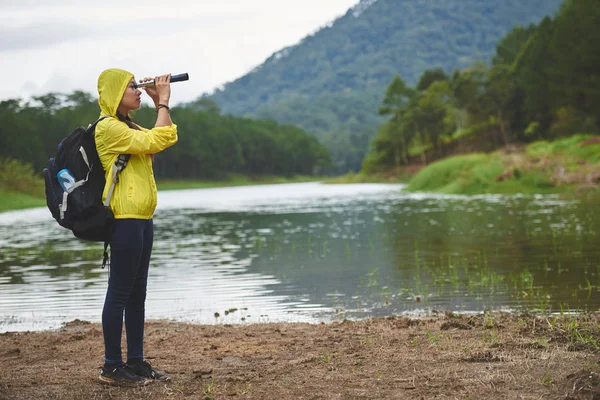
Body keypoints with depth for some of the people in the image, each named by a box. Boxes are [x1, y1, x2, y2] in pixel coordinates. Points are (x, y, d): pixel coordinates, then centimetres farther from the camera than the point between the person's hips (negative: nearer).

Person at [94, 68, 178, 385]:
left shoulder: (128, 127, 20)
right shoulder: (108, 127, -11)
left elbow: (167, 138, 22)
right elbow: (156, 141, -17)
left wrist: (160, 103, 14)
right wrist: (163, 101, -7)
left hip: (140, 218, 10)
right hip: (125, 219, -10)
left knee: (137, 293, 11)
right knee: (120, 293, -6)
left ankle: (135, 361, 16)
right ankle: (112, 367, 0)